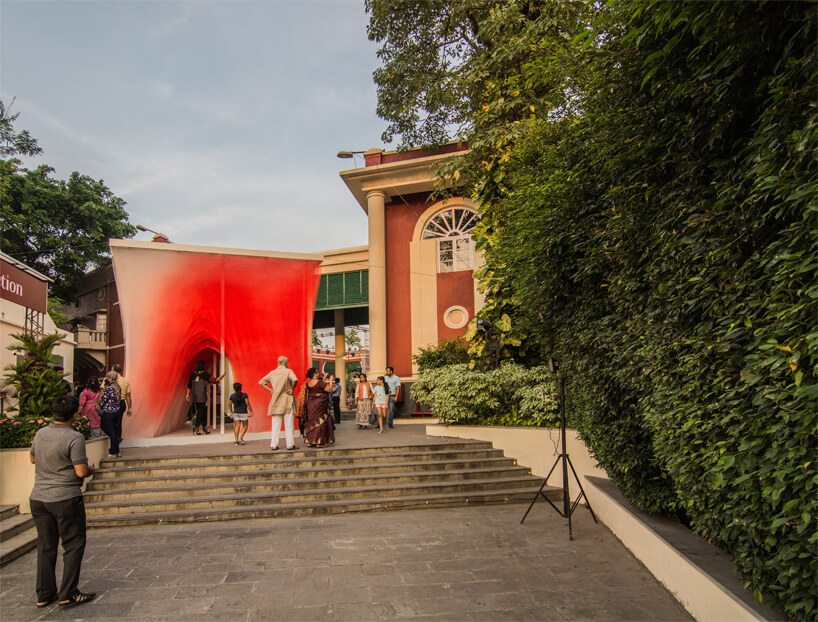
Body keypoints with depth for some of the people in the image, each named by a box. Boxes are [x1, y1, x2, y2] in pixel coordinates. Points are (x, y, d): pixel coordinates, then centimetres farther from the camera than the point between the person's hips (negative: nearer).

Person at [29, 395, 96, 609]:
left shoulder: (40, 434, 4)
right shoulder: (74, 438, -17)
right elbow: (81, 472, -18)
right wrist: (91, 468, 3)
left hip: (38, 498, 7)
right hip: (65, 499, -7)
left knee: (45, 547, 15)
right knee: (73, 545, 5)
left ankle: (44, 595, 22)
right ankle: (68, 594, 4)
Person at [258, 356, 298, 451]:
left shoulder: (272, 373, 10)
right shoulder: (288, 371, -7)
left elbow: (261, 382, 15)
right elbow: (295, 379, -26)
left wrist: (271, 390, 10)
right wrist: (292, 389, -11)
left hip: (275, 401, 5)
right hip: (287, 400, -5)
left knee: (275, 424, 8)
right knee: (288, 423, 1)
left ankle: (273, 445, 8)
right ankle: (290, 444, 4)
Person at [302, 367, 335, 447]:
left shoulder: (308, 383, 5)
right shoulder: (319, 382, -16)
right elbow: (329, 390, -16)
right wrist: (330, 381, -2)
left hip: (311, 404, 7)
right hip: (320, 404, -7)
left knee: (311, 421, 13)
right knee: (320, 421, 0)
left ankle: (310, 441, 14)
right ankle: (319, 442, -1)